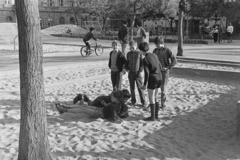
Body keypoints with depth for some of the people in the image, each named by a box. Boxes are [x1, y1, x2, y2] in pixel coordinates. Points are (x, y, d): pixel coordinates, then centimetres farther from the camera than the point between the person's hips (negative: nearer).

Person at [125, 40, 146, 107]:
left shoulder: (139, 53, -3)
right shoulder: (128, 54, 7)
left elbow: (142, 63, -1)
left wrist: (140, 70, -10)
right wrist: (127, 68, 0)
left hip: (138, 73, -3)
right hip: (131, 73, 3)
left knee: (140, 88, -3)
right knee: (132, 88, 8)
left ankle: (143, 102, 4)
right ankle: (133, 101, 18)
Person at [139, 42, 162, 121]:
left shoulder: (145, 60, -15)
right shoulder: (154, 55, 8)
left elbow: (146, 73, -18)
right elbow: (160, 67, 15)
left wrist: (145, 84, -12)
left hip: (152, 79, -8)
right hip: (159, 78, 8)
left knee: (151, 99, 1)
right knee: (155, 98, 16)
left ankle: (152, 116, 6)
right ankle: (156, 115, 20)